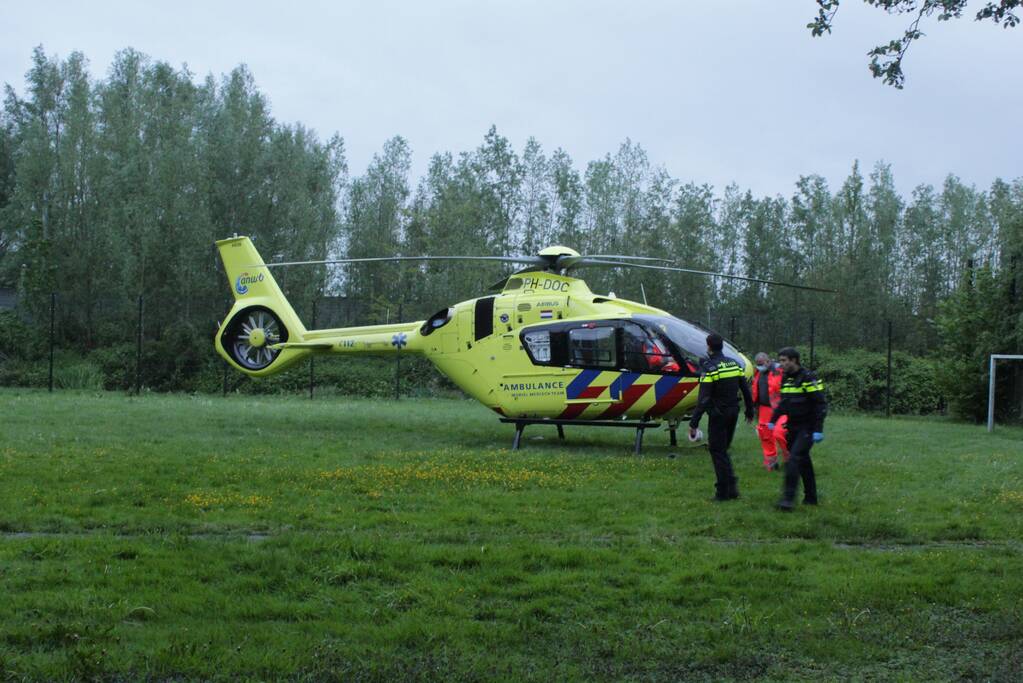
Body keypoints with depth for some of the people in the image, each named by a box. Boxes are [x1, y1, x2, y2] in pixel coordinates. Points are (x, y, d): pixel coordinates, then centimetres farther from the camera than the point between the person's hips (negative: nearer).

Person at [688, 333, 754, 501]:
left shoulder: (710, 368, -14)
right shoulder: (735, 364, 6)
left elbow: (703, 399, -20)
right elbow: (746, 390, 11)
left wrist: (693, 423, -19)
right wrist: (750, 411, 23)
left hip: (718, 415, -6)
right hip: (733, 412, 7)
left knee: (717, 451, 2)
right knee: (722, 450, 18)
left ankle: (723, 492, 3)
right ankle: (732, 487, 11)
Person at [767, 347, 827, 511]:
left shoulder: (808, 378, -13)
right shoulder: (786, 379, 11)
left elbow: (820, 405, -15)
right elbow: (783, 402, 24)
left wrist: (818, 430, -19)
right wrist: (773, 420, 14)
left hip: (807, 428, -8)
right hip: (793, 428, 8)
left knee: (794, 459, -18)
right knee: (803, 461, 13)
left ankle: (788, 498, -22)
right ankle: (810, 497, 22)